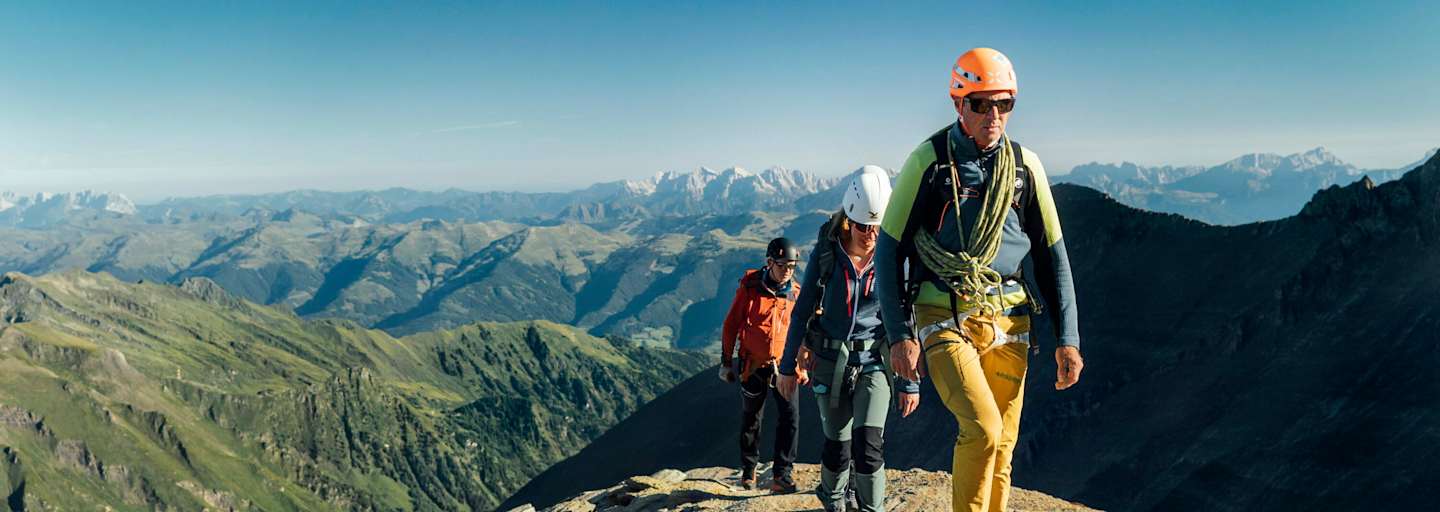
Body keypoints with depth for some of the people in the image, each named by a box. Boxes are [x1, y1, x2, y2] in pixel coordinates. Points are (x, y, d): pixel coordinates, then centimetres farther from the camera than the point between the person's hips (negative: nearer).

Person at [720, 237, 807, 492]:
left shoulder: (795, 292, -1)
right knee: (751, 420, 13)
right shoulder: (750, 287, -9)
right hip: (753, 365, -1)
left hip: (782, 365, 1)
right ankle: (748, 470, 33)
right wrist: (726, 361, 2)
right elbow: (731, 325, -2)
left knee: (791, 416, -13)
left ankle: (781, 475, -6)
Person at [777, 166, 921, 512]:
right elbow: (802, 313, 0)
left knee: (867, 443, -15)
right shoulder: (825, 254, -9)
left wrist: (910, 382, -1)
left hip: (874, 363, 0)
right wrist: (788, 366, 4)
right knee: (837, 444, 10)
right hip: (831, 362, 1)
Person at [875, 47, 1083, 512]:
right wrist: (899, 334, -9)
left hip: (1009, 319, 4)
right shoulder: (928, 161, -5)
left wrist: (1068, 338, 5)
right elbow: (889, 250, -3)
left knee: (1002, 444, 7)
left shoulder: (1025, 165, 5)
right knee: (983, 430, -19)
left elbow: (1051, 255, 10)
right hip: (945, 319, -4)